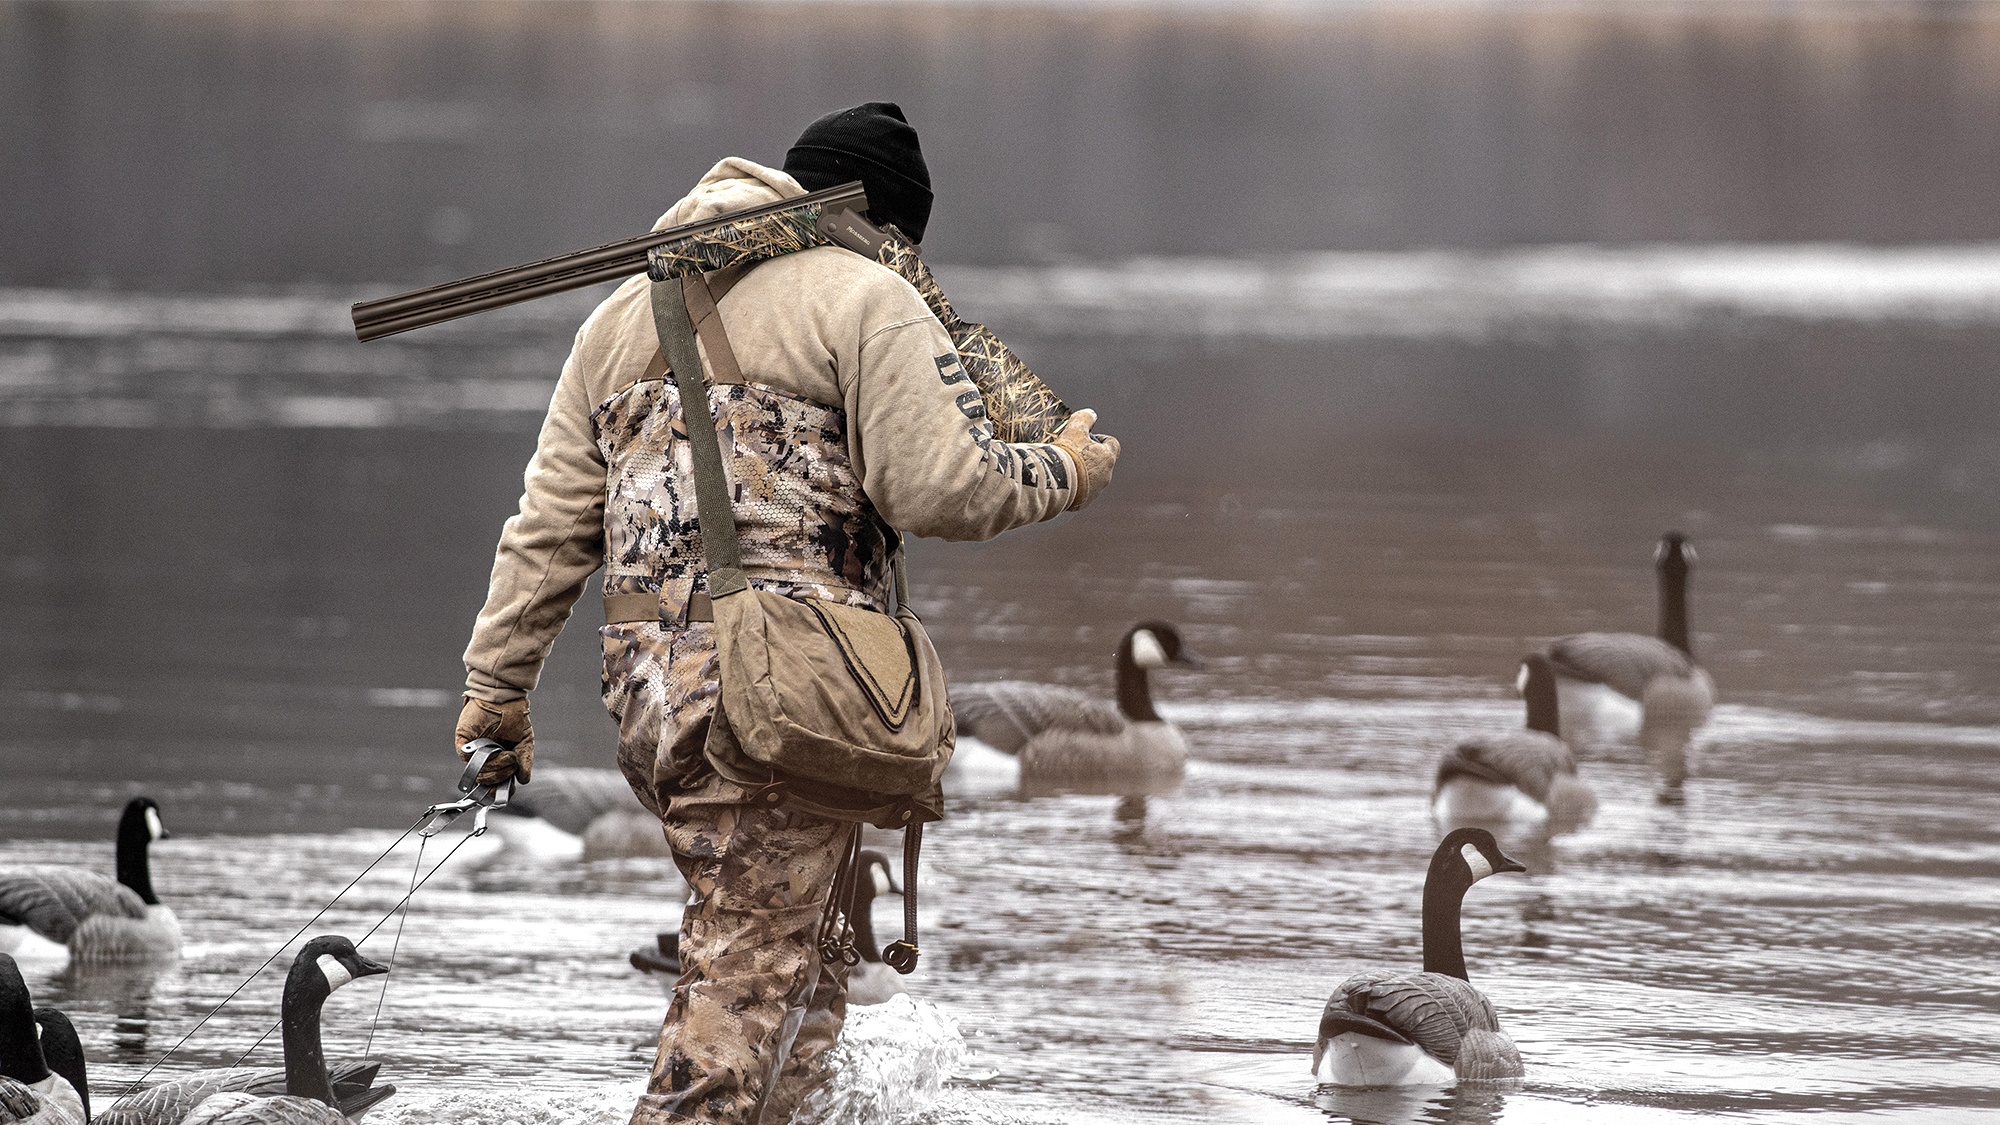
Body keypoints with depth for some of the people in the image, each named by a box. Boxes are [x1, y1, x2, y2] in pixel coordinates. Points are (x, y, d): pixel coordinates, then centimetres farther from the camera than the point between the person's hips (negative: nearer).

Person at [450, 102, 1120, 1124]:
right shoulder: (864, 300, -1)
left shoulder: (622, 315, 21)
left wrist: (498, 684, 22)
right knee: (753, 977, -7)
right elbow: (939, 486, -10)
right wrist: (1061, 474, 8)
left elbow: (550, 523, 19)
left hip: (649, 694, 8)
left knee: (800, 969, 18)